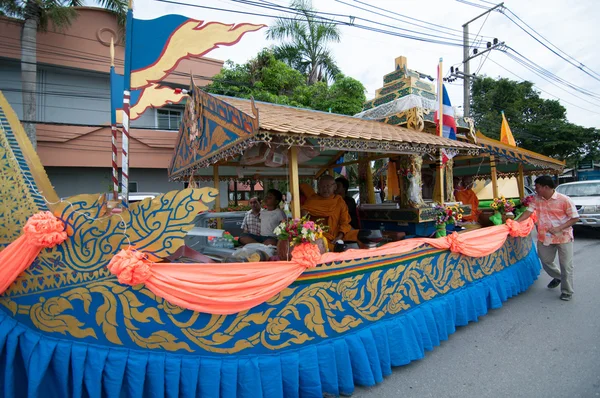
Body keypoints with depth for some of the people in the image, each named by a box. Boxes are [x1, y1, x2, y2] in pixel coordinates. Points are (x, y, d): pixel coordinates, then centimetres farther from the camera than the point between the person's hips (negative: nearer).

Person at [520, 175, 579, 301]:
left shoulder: (564, 200, -15)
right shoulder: (537, 199, -1)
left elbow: (575, 218, -11)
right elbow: (529, 211, -5)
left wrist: (559, 228, -23)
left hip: (563, 236, -5)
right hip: (545, 237, 5)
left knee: (566, 265, 5)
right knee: (545, 261, 17)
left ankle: (567, 292, 20)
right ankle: (558, 277, 46)